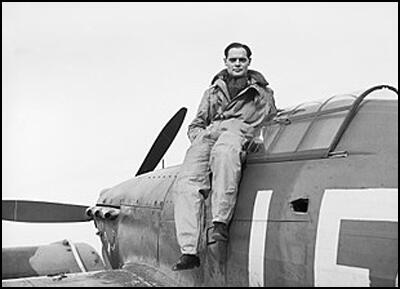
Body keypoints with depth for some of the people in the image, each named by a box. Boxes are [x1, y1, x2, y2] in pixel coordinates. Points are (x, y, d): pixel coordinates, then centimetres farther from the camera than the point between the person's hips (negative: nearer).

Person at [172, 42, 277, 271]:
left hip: (240, 130, -3)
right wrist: (199, 137, 9)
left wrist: (259, 138, 3)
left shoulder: (263, 93, 28)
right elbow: (195, 125, 32)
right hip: (209, 132, 3)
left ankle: (221, 221, -46)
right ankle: (189, 251, -34)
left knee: (224, 152, -44)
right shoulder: (213, 92, 35)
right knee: (187, 181, -27)